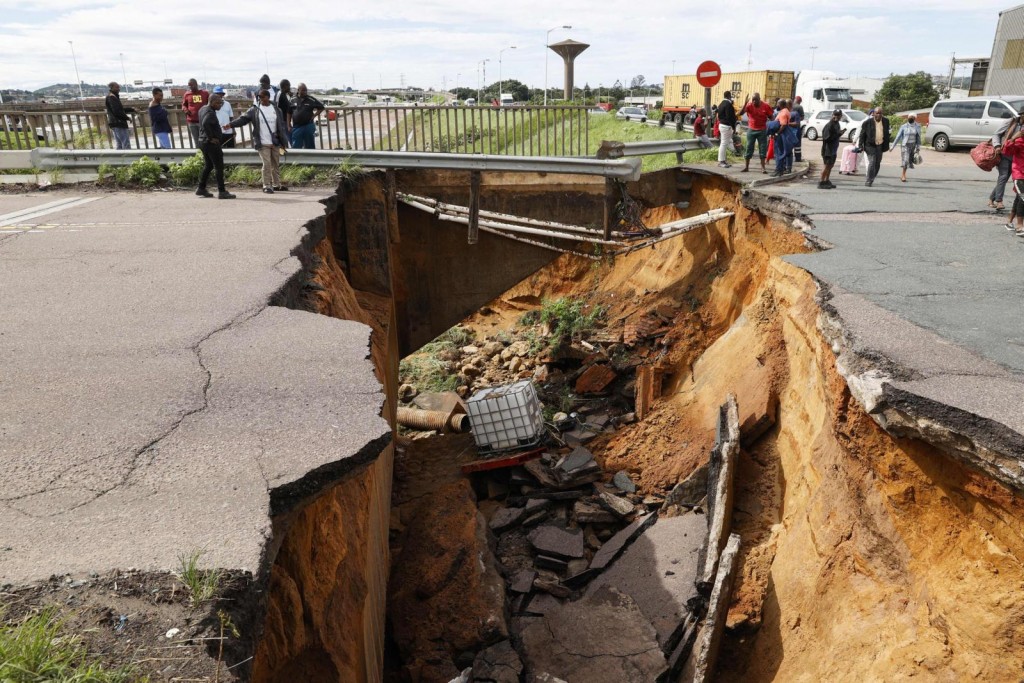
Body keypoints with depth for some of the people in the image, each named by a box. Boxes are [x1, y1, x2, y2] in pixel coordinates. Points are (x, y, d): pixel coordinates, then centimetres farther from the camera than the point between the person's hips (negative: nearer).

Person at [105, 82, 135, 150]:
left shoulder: (112, 97, 20)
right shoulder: (112, 97, -12)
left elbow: (120, 109, 27)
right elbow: (116, 111, -21)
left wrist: (132, 110, 25)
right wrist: (127, 117, -11)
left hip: (116, 124, 11)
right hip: (118, 124, -11)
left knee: (119, 145, 12)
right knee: (126, 144, -13)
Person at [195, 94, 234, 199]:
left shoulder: (204, 108, 11)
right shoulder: (210, 113, -19)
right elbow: (205, 123, -36)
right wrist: (211, 138, -26)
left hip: (203, 142, 10)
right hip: (212, 143, -10)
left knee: (208, 166, 19)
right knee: (219, 167, -6)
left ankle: (201, 189, 23)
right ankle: (222, 192, -6)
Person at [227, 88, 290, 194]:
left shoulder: (276, 109, 5)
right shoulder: (254, 110, 0)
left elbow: (282, 126, 6)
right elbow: (243, 119, -4)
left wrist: (283, 142, 1)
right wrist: (231, 124, -18)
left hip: (275, 142, 3)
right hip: (262, 143, -3)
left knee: (276, 164, 11)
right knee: (267, 164, -7)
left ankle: (277, 185, 23)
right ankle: (267, 186, 0)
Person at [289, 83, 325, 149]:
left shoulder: (311, 100, -2)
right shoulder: (293, 100, 4)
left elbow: (321, 107, 6)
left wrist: (314, 116, -1)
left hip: (308, 126, -1)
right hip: (296, 127, 1)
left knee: (310, 147, 7)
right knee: (296, 146, 2)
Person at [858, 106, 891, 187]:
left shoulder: (886, 121, 7)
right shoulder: (867, 122, -6)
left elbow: (887, 134, 15)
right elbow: (862, 134, -3)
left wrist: (886, 145, 13)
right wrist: (860, 145, -9)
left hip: (880, 145, 5)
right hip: (870, 145, -5)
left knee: (877, 163, 9)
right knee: (872, 162, -13)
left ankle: (871, 180, 23)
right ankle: (869, 181, -7)